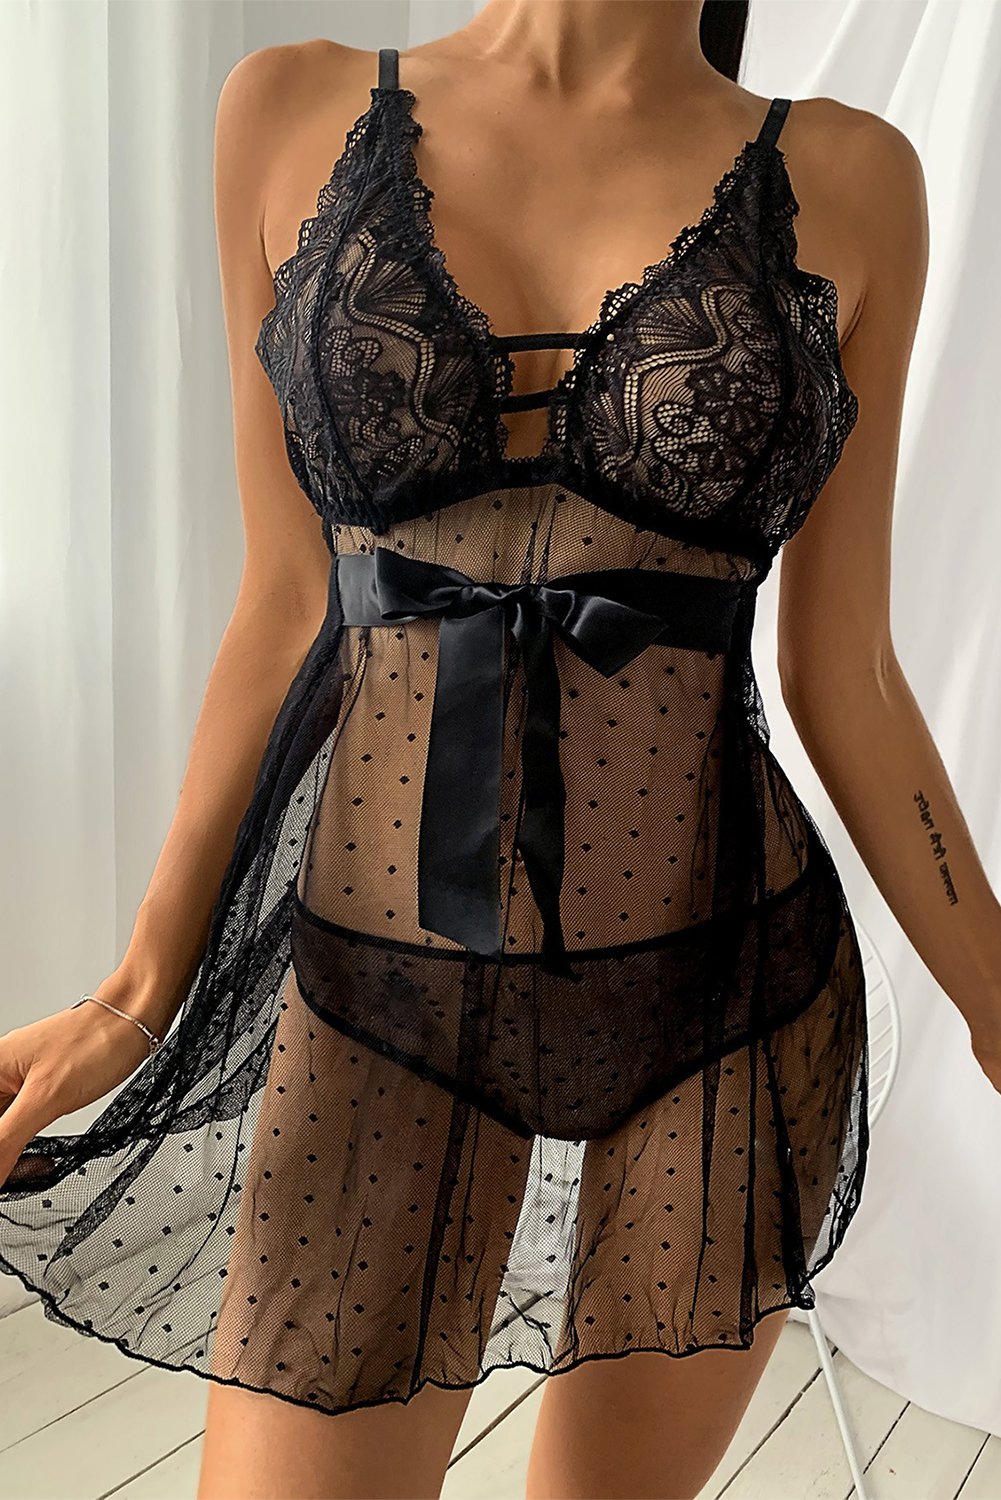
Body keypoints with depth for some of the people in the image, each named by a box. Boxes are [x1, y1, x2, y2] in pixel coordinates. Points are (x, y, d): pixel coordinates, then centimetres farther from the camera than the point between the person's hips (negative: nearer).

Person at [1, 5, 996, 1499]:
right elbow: (287, 609, 2)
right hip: (382, 1001, 0)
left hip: (729, 997, 1)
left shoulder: (846, 178, -1)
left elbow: (843, 675, 2)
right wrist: (138, 995, 4)